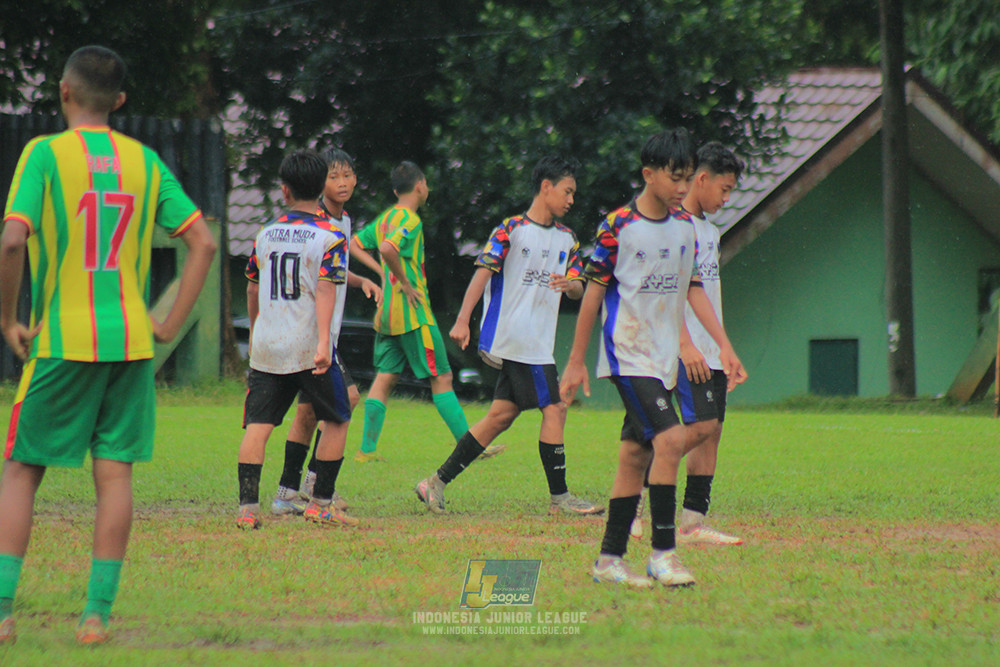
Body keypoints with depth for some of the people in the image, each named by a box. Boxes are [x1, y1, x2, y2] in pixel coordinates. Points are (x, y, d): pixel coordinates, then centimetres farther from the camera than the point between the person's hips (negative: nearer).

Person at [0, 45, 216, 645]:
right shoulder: (145, 162, 7)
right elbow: (203, 242, 5)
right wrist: (172, 325, 7)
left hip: (63, 341, -3)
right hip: (131, 341, 3)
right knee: (115, 474, 5)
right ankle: (98, 613, 2)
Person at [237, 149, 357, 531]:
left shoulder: (266, 234, 10)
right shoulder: (330, 237, -4)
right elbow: (325, 289, -15)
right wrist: (323, 343, -22)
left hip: (266, 346, 3)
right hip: (308, 347, -3)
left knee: (257, 426, 0)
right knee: (336, 421, 12)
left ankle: (248, 506, -12)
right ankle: (321, 503, 9)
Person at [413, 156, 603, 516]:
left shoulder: (566, 239, 16)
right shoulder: (511, 229, -6)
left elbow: (578, 290, 16)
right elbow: (483, 272, -11)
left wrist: (570, 284, -9)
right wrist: (462, 320, -19)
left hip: (539, 343, 8)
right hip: (513, 335, -8)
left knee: (502, 414, 5)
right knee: (554, 408, -9)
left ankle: (438, 482, 10)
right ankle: (559, 497, -3)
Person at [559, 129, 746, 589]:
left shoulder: (685, 227, 9)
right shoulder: (618, 226, -10)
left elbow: (692, 288, 15)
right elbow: (594, 291, -5)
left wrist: (724, 346, 8)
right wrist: (576, 361, -2)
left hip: (663, 359, 7)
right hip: (628, 355, -7)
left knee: (635, 455, 8)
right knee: (670, 438, -19)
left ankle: (609, 558, 15)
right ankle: (662, 553, -16)